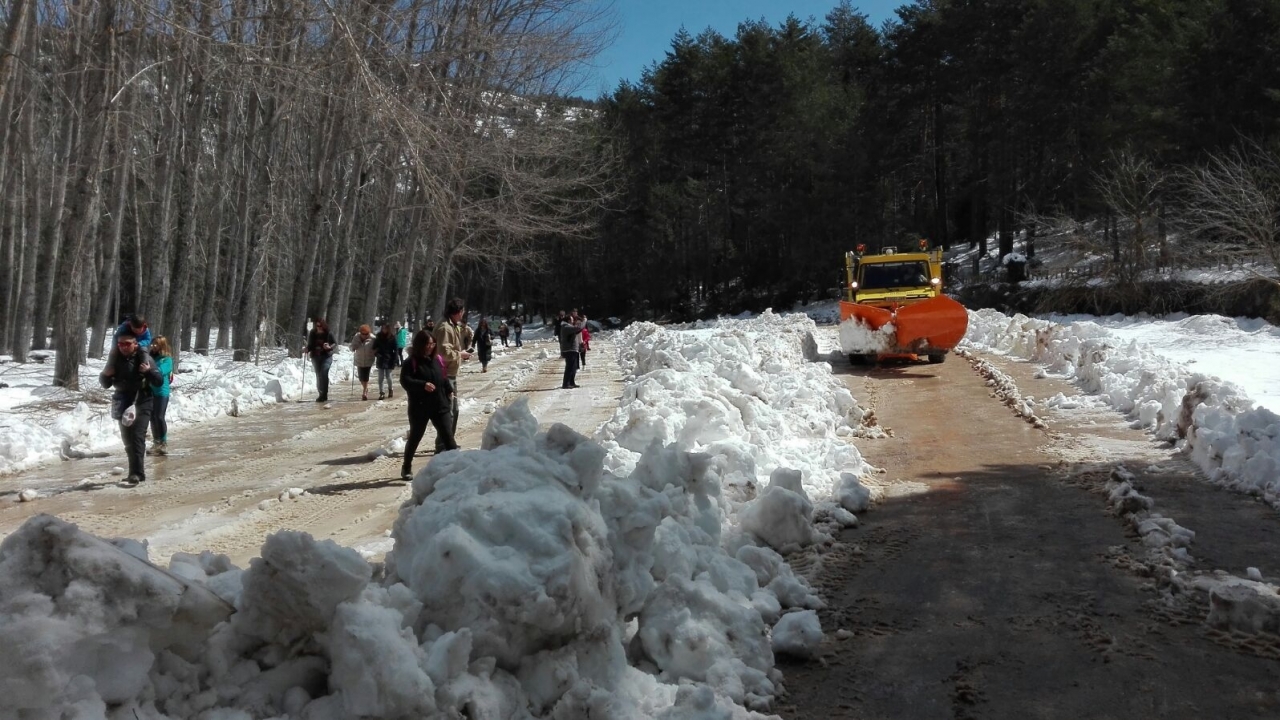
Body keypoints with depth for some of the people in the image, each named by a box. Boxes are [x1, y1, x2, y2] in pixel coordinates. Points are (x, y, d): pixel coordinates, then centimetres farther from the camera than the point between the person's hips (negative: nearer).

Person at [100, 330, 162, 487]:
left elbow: (159, 382, -10)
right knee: (128, 439, 13)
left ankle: (136, 474, -20)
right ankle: (139, 469, 29)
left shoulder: (144, 358, -10)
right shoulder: (115, 359, 2)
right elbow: (106, 384, 12)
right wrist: (105, 375, -9)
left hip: (142, 403, -5)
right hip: (123, 404, 5)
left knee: (137, 437, -16)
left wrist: (149, 372, -28)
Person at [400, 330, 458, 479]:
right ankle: (406, 467, 26)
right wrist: (423, 385, -28)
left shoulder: (437, 359, 7)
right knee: (415, 437, 9)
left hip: (440, 405, 4)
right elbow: (405, 380, -18)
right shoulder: (411, 362, -9)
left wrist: (449, 391, 9)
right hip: (419, 407, -4)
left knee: (447, 435, 0)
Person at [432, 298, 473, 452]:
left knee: (453, 410, 18)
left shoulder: (456, 326, 13)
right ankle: (442, 446, -2)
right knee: (447, 411, -7)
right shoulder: (445, 328, -18)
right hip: (444, 374, -11)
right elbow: (444, 352, -26)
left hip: (451, 374, 11)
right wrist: (460, 354, -14)